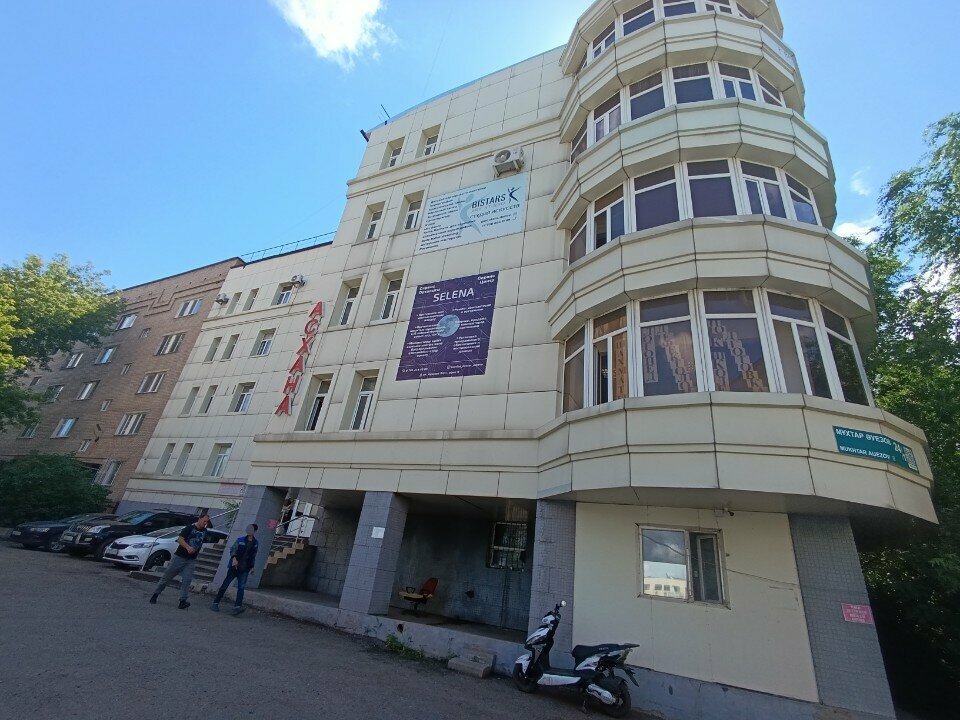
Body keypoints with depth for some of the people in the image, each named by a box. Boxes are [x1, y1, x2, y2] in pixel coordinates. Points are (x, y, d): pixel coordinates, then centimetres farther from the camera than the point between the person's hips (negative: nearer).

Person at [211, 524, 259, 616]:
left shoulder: (256, 543, 6)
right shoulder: (240, 540, -4)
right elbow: (233, 549, -8)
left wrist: (252, 567, 12)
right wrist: (234, 558, -26)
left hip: (244, 570, 2)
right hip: (234, 567, -1)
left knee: (241, 587, -6)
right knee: (225, 585, 5)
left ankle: (237, 606, -8)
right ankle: (216, 603, 20)